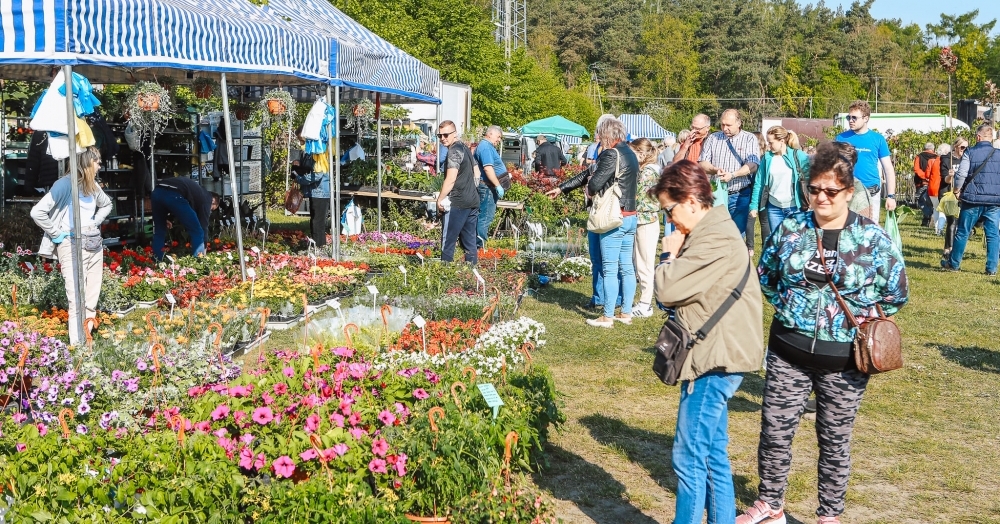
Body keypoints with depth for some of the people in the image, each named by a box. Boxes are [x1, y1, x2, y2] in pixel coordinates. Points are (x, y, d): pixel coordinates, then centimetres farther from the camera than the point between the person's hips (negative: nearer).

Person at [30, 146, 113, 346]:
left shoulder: (93, 185, 11)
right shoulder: (65, 184, -12)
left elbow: (106, 204, 32)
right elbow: (37, 212, -18)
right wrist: (57, 233, -12)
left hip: (94, 245, 8)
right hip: (72, 245, -8)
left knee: (92, 298, 9)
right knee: (77, 301, -11)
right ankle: (77, 346, -8)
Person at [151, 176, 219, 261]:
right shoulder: (206, 197, 17)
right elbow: (204, 225, 14)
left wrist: (164, 218, 30)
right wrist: (203, 249, 21)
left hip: (157, 191, 8)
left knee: (159, 232, 24)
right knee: (198, 232, 6)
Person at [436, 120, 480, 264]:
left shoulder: (454, 151, -11)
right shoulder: (465, 148, 17)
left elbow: (451, 179, -18)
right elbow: (475, 173, 24)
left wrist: (440, 199, -11)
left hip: (458, 203, -9)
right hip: (473, 202, 9)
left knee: (448, 242, -6)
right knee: (470, 243, 11)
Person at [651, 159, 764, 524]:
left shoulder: (714, 240, -20)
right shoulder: (711, 231, 14)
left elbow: (667, 290, -22)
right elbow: (681, 289, 17)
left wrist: (669, 255, -5)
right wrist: (676, 254, -1)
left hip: (715, 360, -11)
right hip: (716, 356, 11)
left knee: (689, 457, -3)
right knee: (713, 454, 16)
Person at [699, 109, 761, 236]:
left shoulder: (750, 139, 1)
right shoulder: (713, 138, 9)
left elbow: (753, 165, -10)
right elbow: (702, 163, 5)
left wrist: (732, 175, -24)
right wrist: (715, 170, -16)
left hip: (740, 196, -2)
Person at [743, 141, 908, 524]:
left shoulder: (873, 238, -7)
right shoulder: (789, 229, -1)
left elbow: (895, 295, 2)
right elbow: (765, 276, 14)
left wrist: (858, 320, 0)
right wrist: (788, 307, 5)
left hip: (843, 359, -2)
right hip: (788, 352, 2)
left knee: (834, 440, 11)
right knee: (775, 431, 6)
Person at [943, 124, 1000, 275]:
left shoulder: (970, 152, -3)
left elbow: (961, 174, -10)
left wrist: (957, 190, 3)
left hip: (973, 200, -2)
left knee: (963, 232, 8)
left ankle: (953, 263, 17)